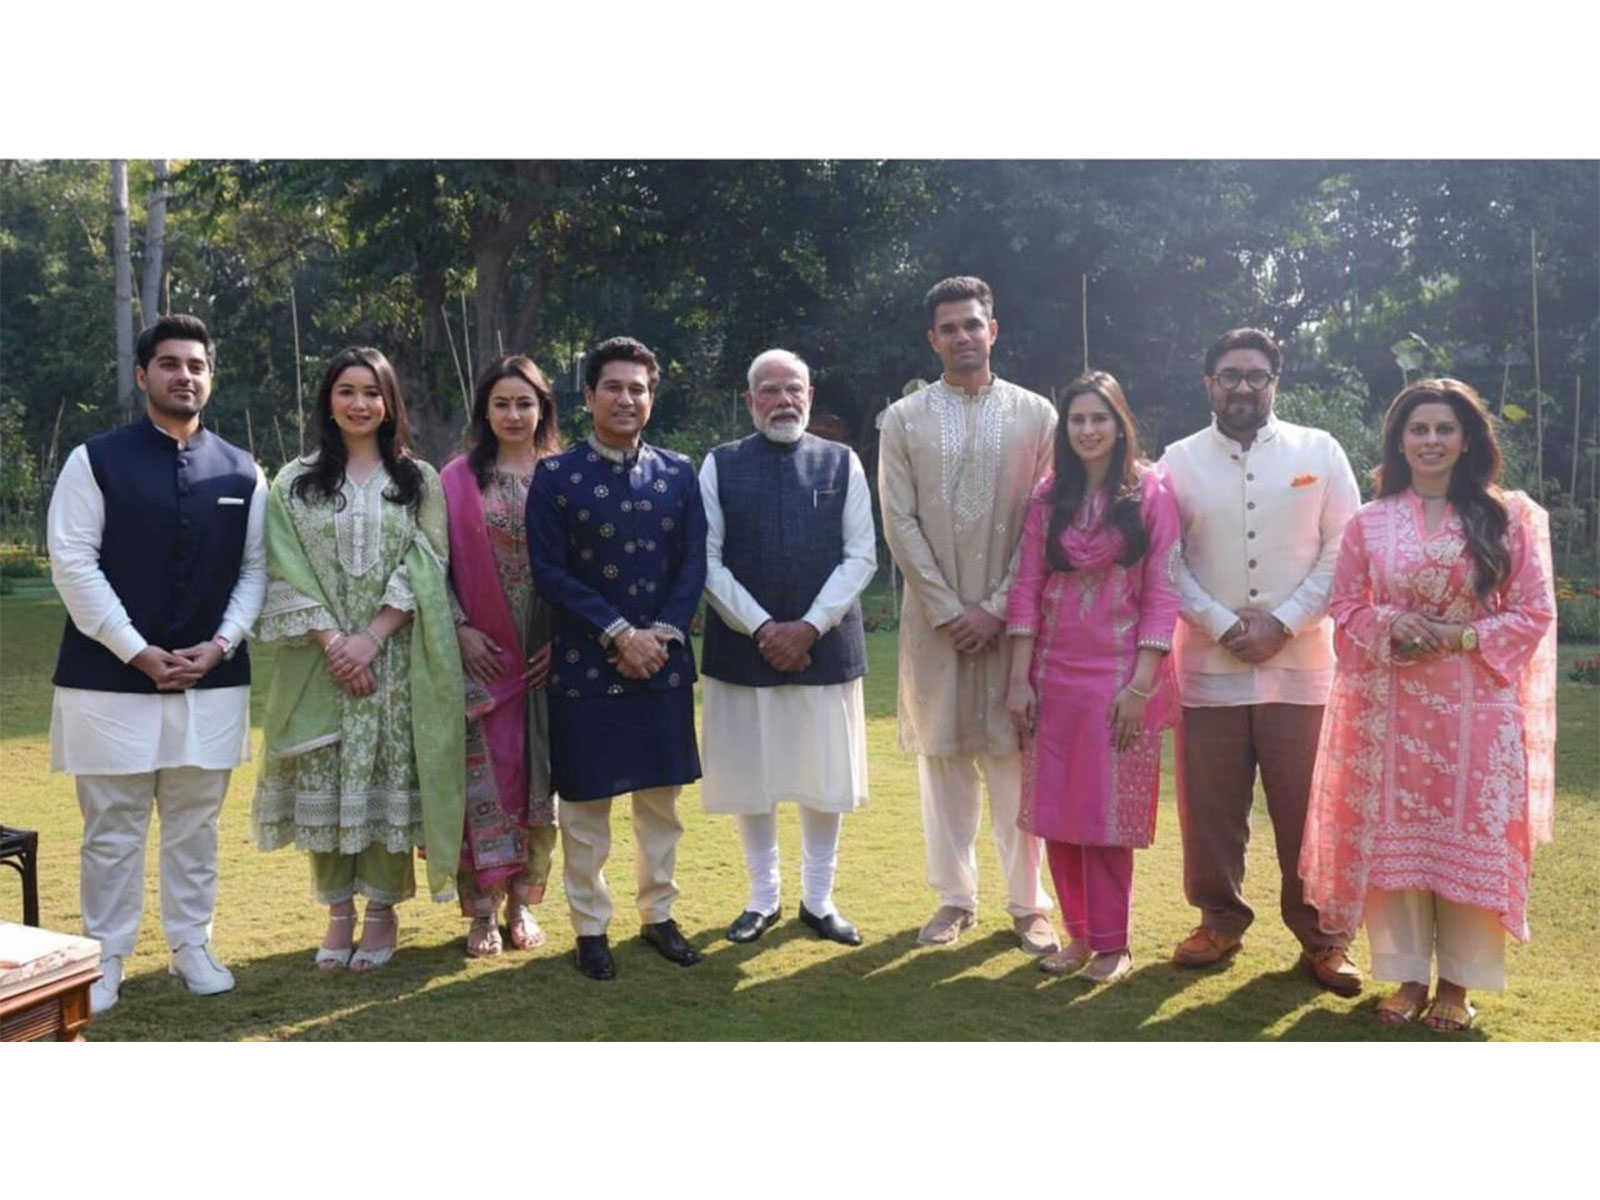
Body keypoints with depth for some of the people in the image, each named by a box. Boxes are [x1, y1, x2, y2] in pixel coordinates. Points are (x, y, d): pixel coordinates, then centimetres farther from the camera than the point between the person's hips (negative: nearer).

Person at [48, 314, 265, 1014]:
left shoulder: (241, 472, 7)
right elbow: (73, 563, -7)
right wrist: (140, 653, -13)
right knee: (112, 830, 4)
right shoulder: (96, 460, -2)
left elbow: (255, 569, 7)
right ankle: (104, 960, 16)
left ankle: (191, 947, 24)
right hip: (111, 678, -3)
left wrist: (219, 645, -7)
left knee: (196, 826, 12)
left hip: (213, 681, 3)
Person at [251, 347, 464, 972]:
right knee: (325, 785, 2)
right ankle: (338, 912, 15)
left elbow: (425, 572, -1)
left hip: (396, 659, -1)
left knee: (390, 781, 0)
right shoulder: (295, 481, 7)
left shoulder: (419, 480, 6)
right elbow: (287, 572, 0)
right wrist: (332, 640, -12)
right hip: (321, 660, 1)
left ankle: (383, 910, 13)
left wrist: (371, 638, -12)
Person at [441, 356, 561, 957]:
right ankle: (482, 909, 10)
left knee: (540, 775, 5)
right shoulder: (458, 479, 3)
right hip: (480, 653, -1)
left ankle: (523, 902, 19)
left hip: (547, 655, 1)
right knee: (483, 777, -1)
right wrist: (460, 630, -9)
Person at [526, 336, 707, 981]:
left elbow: (694, 565, 4)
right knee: (585, 803, 5)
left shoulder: (679, 473, 6)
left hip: (664, 662, 3)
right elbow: (550, 571, -8)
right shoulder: (556, 476, -3)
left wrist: (662, 635, -10)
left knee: (662, 795, 11)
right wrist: (619, 634, -15)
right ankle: (590, 927, 19)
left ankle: (659, 913, 27)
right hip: (585, 665, -3)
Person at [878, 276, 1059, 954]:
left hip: (1011, 616, -1)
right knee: (943, 758, 7)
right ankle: (955, 899, 19)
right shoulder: (903, 419, 5)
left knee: (1016, 758, 2)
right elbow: (901, 524, 0)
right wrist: (948, 611, -7)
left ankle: (1028, 904, 14)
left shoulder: (1035, 415, 4)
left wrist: (997, 607, -8)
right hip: (935, 617, 1)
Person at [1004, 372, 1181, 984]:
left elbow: (1161, 594, -6)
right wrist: (1019, 679, -2)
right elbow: (1026, 588, 4)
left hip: (1120, 675, -3)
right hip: (1054, 675, 3)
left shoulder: (1151, 493, -3)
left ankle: (1111, 944, 15)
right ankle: (1079, 933, 21)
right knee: (1056, 810, 7)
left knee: (1108, 812, 2)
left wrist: (1140, 685, -12)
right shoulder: (1048, 497, 7)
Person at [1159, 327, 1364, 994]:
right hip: (1208, 667, 1)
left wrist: (1283, 623, -9)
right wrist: (1225, 628, -10)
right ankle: (1220, 919, 25)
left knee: (1308, 808, 3)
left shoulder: (1319, 452, 4)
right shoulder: (1179, 461, 5)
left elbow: (1344, 551, 1)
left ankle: (1321, 936, 17)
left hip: (1302, 664, 0)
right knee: (1210, 807, 7)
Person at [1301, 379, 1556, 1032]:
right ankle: (1407, 973, 17)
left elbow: (1534, 613, 0)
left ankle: (1458, 982, 15)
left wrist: (1460, 638, -13)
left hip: (1476, 704, -1)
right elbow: (1344, 610, 8)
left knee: (1472, 837, 2)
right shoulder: (1368, 523, 6)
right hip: (1390, 705, 2)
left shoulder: (1510, 516, 2)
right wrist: (1393, 625, -12)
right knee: (1392, 835, 4)